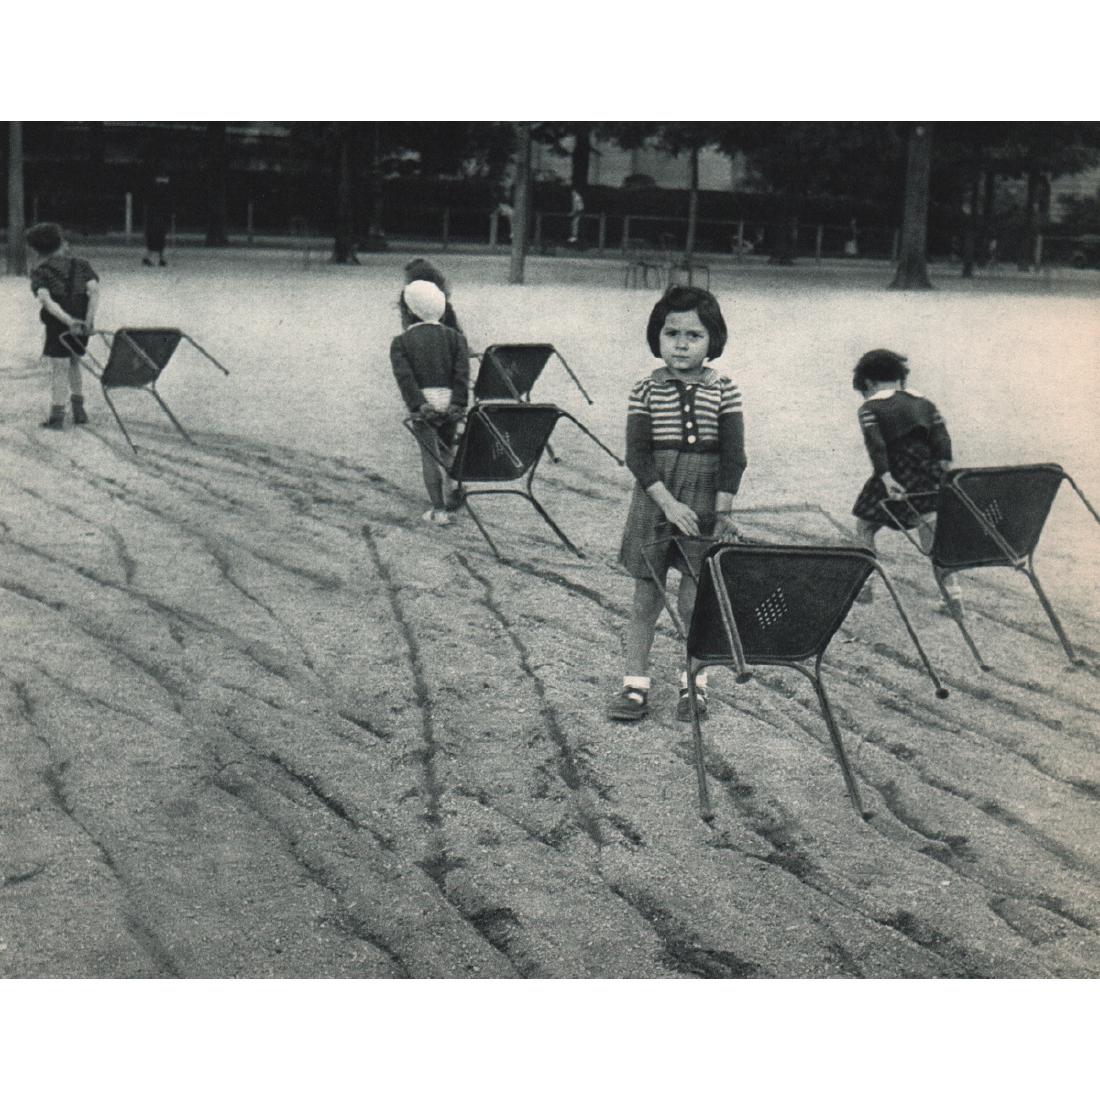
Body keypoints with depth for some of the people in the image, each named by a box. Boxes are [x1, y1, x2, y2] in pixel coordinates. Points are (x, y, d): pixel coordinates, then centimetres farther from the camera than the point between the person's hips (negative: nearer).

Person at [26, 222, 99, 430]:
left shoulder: (40, 272, 3)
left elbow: (45, 300, -15)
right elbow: (94, 290, -5)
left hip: (58, 326, -4)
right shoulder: (81, 265, 11)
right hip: (82, 324, 4)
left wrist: (68, 321, -23)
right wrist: (89, 319, -12)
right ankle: (79, 410, 22)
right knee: (73, 363, 22)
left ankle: (57, 416, 1)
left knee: (59, 369, 2)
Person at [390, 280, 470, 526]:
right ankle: (451, 494, 26)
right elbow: (462, 371, -3)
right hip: (450, 401, 3)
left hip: (423, 402, -2)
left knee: (430, 454, 4)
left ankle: (439, 509, 1)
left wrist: (418, 406, -15)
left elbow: (404, 377, -9)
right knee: (447, 448, 24)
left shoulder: (401, 342, 4)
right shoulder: (454, 337, 10)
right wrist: (459, 403, -9)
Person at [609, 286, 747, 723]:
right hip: (654, 498, 1)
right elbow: (637, 454, -7)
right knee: (646, 599, 5)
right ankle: (635, 685, 12)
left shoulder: (724, 391, -1)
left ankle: (694, 684, 16)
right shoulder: (645, 391, -1)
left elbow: (733, 457, -3)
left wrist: (722, 512, -10)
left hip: (704, 500, 0)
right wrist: (668, 502, -17)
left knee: (696, 602, 2)